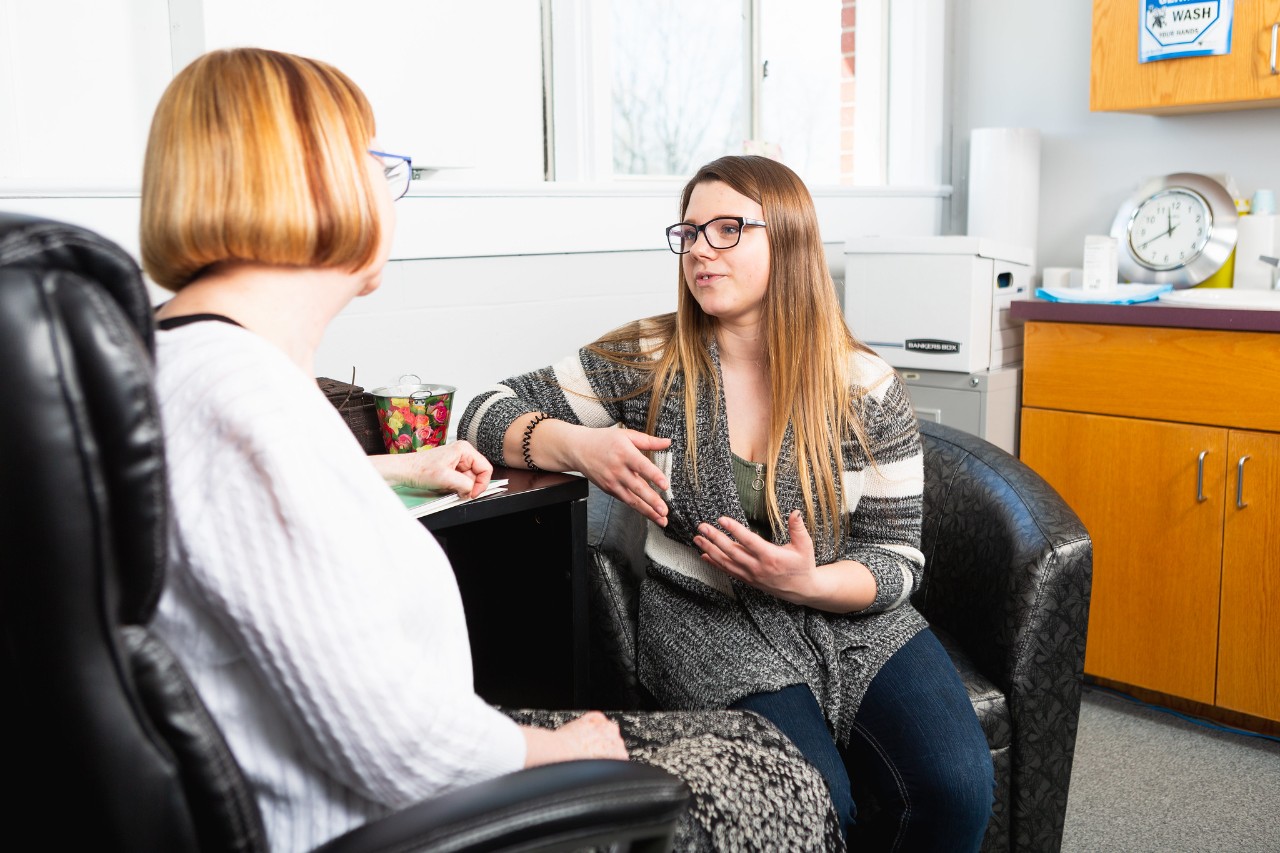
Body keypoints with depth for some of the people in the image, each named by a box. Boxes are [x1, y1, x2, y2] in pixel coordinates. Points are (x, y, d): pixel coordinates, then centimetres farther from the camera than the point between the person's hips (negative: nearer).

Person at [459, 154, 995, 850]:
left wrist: (808, 583, -21)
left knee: (957, 789, -20)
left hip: (852, 615, 2)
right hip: (712, 628, -1)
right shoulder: (648, 361, -3)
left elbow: (898, 557, 0)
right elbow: (487, 415, 0)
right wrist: (576, 444, -21)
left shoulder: (866, 388, -3)